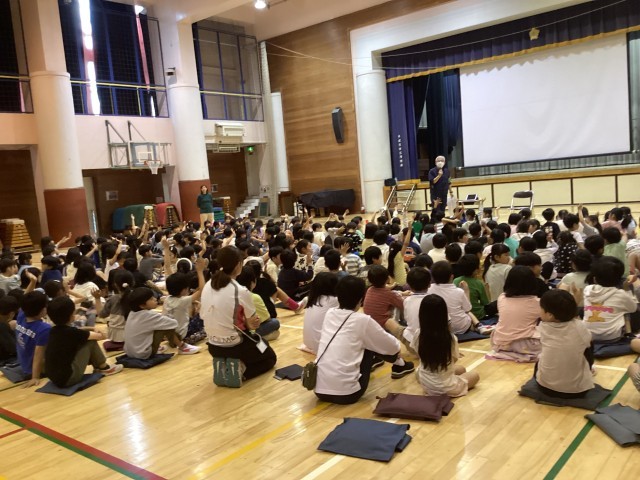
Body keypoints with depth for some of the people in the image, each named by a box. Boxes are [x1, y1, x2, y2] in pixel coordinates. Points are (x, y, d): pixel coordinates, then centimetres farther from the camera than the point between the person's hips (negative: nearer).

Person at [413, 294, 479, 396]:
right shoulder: (450, 338, -26)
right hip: (447, 388, -5)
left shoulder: (418, 336, -16)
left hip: (425, 385, 5)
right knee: (475, 375, 23)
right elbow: (454, 359, -7)